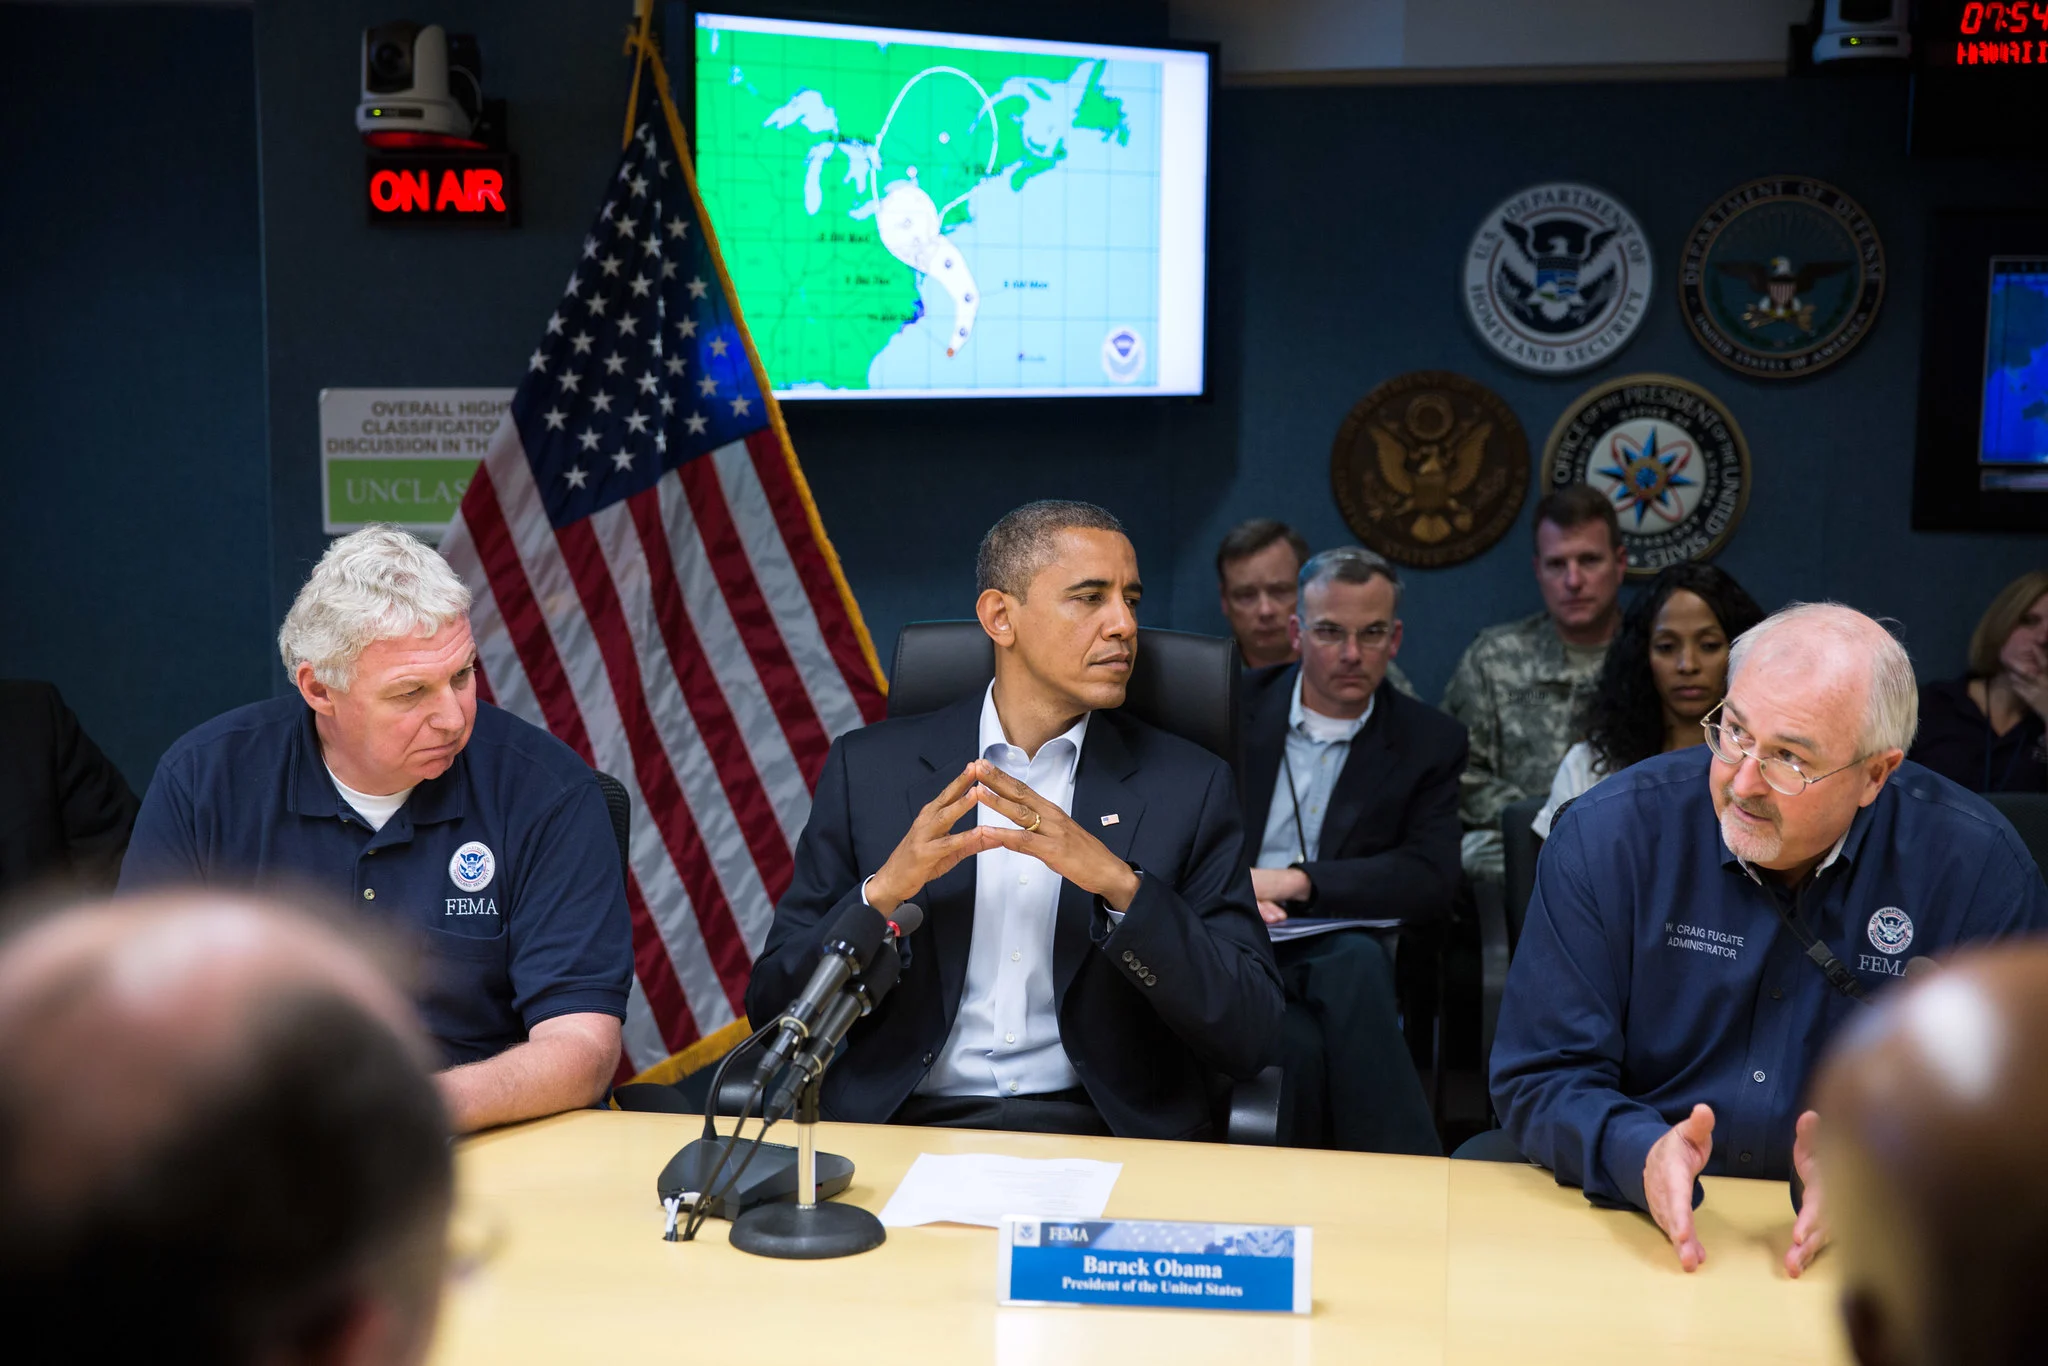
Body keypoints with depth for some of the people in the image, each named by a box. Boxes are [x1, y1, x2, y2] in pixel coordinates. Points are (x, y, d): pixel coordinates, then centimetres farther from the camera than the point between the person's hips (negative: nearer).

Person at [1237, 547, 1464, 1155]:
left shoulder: (1430, 742, 9)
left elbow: (1432, 885, -4)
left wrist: (1296, 881, -16)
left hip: (1340, 956, 1)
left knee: (1356, 959, -38)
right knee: (1300, 1048, -36)